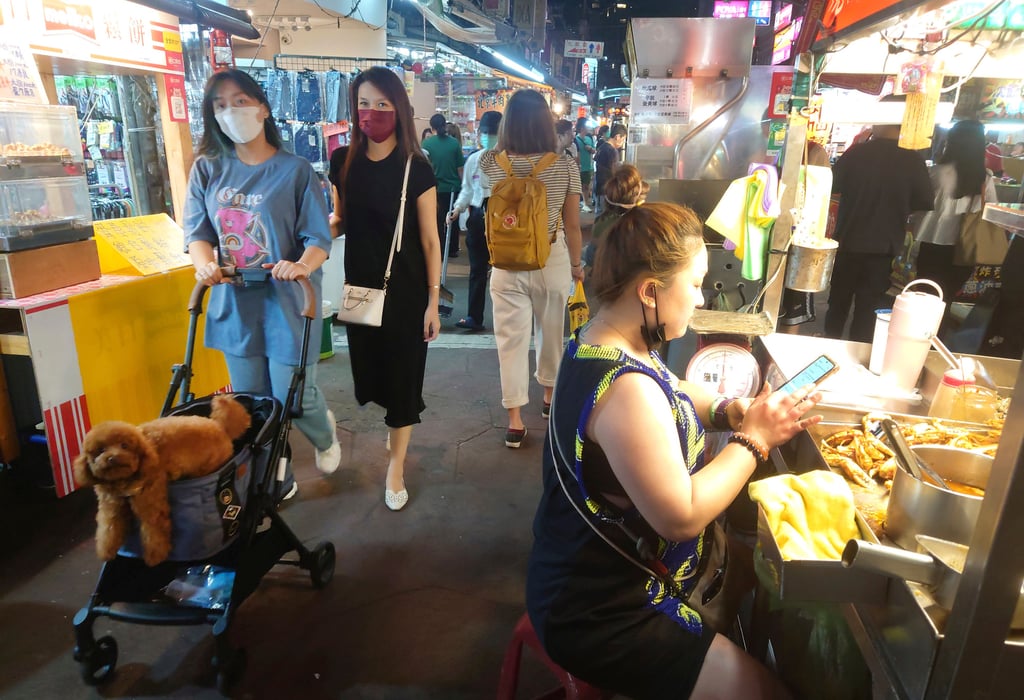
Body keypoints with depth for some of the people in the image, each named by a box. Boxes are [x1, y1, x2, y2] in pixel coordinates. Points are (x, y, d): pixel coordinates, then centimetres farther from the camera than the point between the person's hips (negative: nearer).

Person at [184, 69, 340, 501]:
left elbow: (319, 239, -9)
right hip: (234, 303, 4)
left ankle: (325, 436, 37)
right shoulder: (207, 169, 6)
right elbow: (197, 230, 3)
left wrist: (302, 265, -31)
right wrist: (204, 264, -19)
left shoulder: (295, 170, -6)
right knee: (250, 403, 13)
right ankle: (275, 480, 34)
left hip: (285, 302, -4)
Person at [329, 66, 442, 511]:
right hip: (359, 286, 4)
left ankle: (396, 466, 21)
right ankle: (396, 421, 46)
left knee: (402, 374, 4)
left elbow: (429, 240, -9)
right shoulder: (343, 162, 1)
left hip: (405, 289, -4)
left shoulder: (416, 168, -10)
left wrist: (433, 301, -11)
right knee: (371, 368, 14)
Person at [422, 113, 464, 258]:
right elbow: (460, 168, -2)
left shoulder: (427, 143, -7)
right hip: (454, 187, 1)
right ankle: (452, 250, 20)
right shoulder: (454, 143, -5)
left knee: (438, 221, 9)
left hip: (436, 188, -1)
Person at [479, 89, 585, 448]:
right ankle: (550, 396, 41)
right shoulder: (565, 165, -10)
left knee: (511, 339, 7)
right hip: (553, 261, 0)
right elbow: (572, 226, -3)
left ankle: (515, 420, 11)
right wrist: (577, 265, 9)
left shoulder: (491, 163, -9)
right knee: (551, 332, 21)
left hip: (507, 265, 0)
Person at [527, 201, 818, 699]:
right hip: (597, 615, -10)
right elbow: (681, 516, -28)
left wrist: (728, 411, -3)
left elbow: (668, 395, 16)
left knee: (753, 566, 26)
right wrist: (753, 439, -17)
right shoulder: (625, 387, -34)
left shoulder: (605, 342, -1)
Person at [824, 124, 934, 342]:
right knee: (868, 308, 10)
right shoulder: (913, 161, -8)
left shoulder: (856, 152, -10)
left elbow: (832, 185, 3)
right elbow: (925, 202, 1)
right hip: (882, 247, 0)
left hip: (848, 242, 0)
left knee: (838, 303, 16)